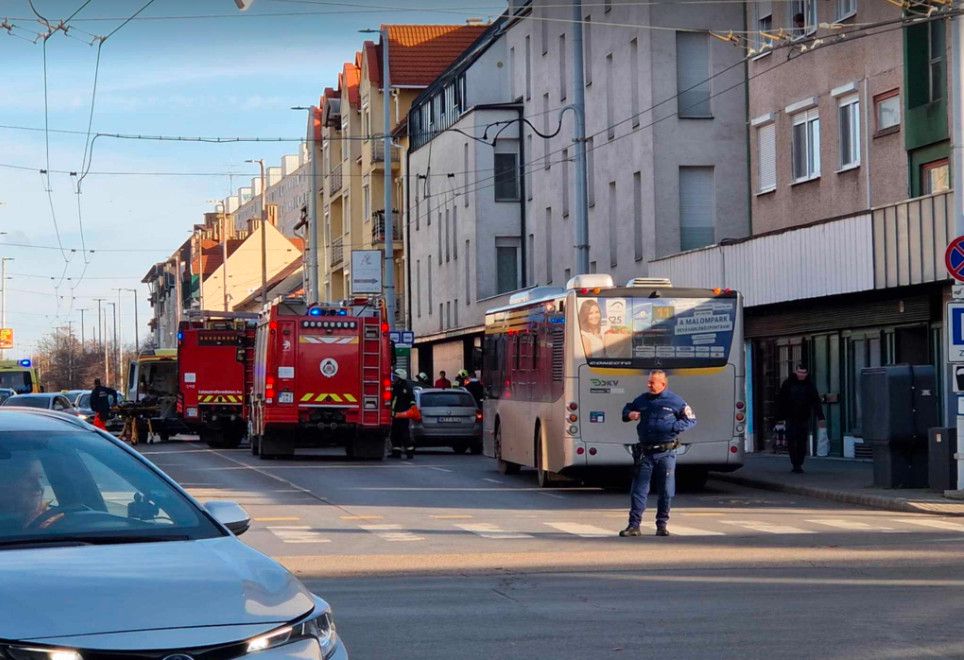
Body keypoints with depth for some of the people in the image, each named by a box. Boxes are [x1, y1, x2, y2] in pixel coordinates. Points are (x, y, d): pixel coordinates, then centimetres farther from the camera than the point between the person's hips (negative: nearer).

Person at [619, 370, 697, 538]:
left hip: (666, 453, -2)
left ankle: (662, 525, 15)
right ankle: (634, 525, 3)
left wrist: (674, 427, -12)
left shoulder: (675, 401, -2)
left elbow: (691, 420, 3)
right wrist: (629, 414, -1)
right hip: (645, 452, 2)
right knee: (638, 490, -1)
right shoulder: (642, 399, 7)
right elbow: (627, 409, 23)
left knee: (666, 491, 3)